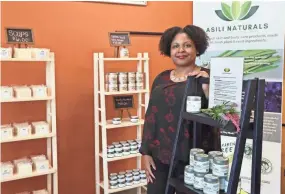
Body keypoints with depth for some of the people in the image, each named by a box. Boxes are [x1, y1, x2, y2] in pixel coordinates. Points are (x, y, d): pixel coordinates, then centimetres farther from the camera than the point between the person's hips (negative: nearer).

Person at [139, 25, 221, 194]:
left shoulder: (208, 77, -4)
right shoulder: (161, 79, 8)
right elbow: (150, 117, 9)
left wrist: (206, 88, -22)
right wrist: (146, 153, 6)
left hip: (192, 157, -3)